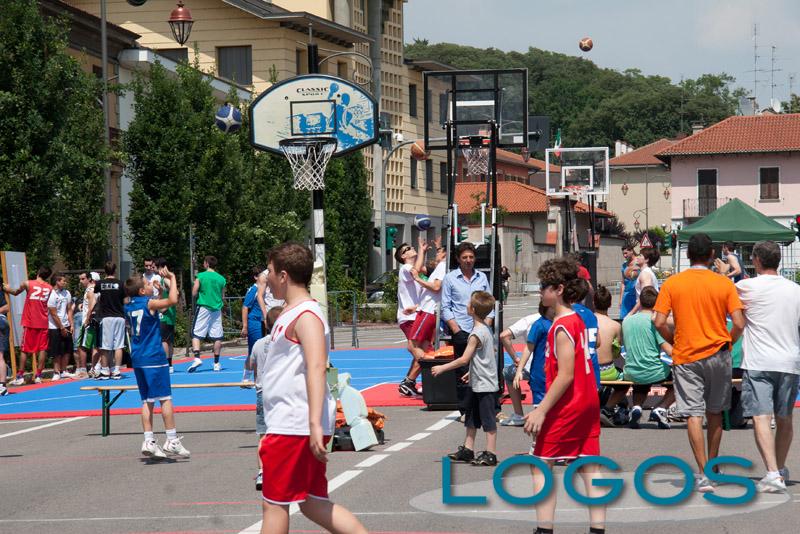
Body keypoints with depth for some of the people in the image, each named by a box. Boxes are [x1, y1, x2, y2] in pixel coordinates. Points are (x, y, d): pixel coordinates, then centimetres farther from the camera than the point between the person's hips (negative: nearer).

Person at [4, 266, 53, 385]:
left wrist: (7, 288, 34)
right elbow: (51, 305, 10)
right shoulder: (50, 288, 3)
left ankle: (20, 376, 3)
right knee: (42, 349, 4)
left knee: (25, 349, 4)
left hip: (30, 322, -2)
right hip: (43, 323, 2)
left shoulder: (27, 284, -4)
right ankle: (38, 375, 0)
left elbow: (15, 292, 14)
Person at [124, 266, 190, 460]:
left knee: (147, 401, 9)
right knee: (165, 398, -3)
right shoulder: (149, 303, -12)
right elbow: (173, 300, -24)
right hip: (154, 357, -7)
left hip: (137, 357, 7)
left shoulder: (129, 307, 11)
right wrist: (172, 278, -10)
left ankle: (149, 442, 4)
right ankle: (172, 440, -4)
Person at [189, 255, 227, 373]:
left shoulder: (200, 276, -5)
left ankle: (197, 358, -20)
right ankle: (216, 363, 10)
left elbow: (194, 293, -4)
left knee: (196, 334, -1)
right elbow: (223, 297, 11)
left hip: (203, 308, -3)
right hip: (217, 309, 3)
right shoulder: (221, 279, 5)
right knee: (217, 337, 7)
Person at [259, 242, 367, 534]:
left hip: (296, 427, -10)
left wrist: (315, 424, -35)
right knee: (313, 504, 10)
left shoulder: (306, 314, -14)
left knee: (274, 503, -2)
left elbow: (316, 368, -26)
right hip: (287, 423, 10)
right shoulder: (291, 313, 18)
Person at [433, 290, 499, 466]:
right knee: (471, 418, 16)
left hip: (484, 385, -10)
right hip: (478, 384, 10)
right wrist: (471, 373, 25)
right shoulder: (486, 329, 8)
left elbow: (464, 359, -20)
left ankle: (491, 454, 0)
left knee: (488, 420, -4)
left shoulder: (477, 333, -20)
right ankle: (467, 450, 23)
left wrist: (442, 368, -13)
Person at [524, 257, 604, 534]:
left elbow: (565, 375, -21)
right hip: (589, 402, 9)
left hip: (567, 405, -9)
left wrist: (541, 410, -21)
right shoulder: (576, 320, 12)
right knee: (589, 467, 7)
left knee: (540, 466, -2)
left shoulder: (562, 327, -16)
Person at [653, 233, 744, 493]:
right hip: (717, 355, 1)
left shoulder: (672, 283, -4)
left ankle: (704, 475, -11)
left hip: (686, 357, -1)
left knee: (693, 414, -2)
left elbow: (659, 323, -9)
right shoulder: (724, 284, -4)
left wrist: (674, 342, 8)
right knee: (715, 413, 17)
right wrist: (727, 343, 9)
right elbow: (739, 324, -10)